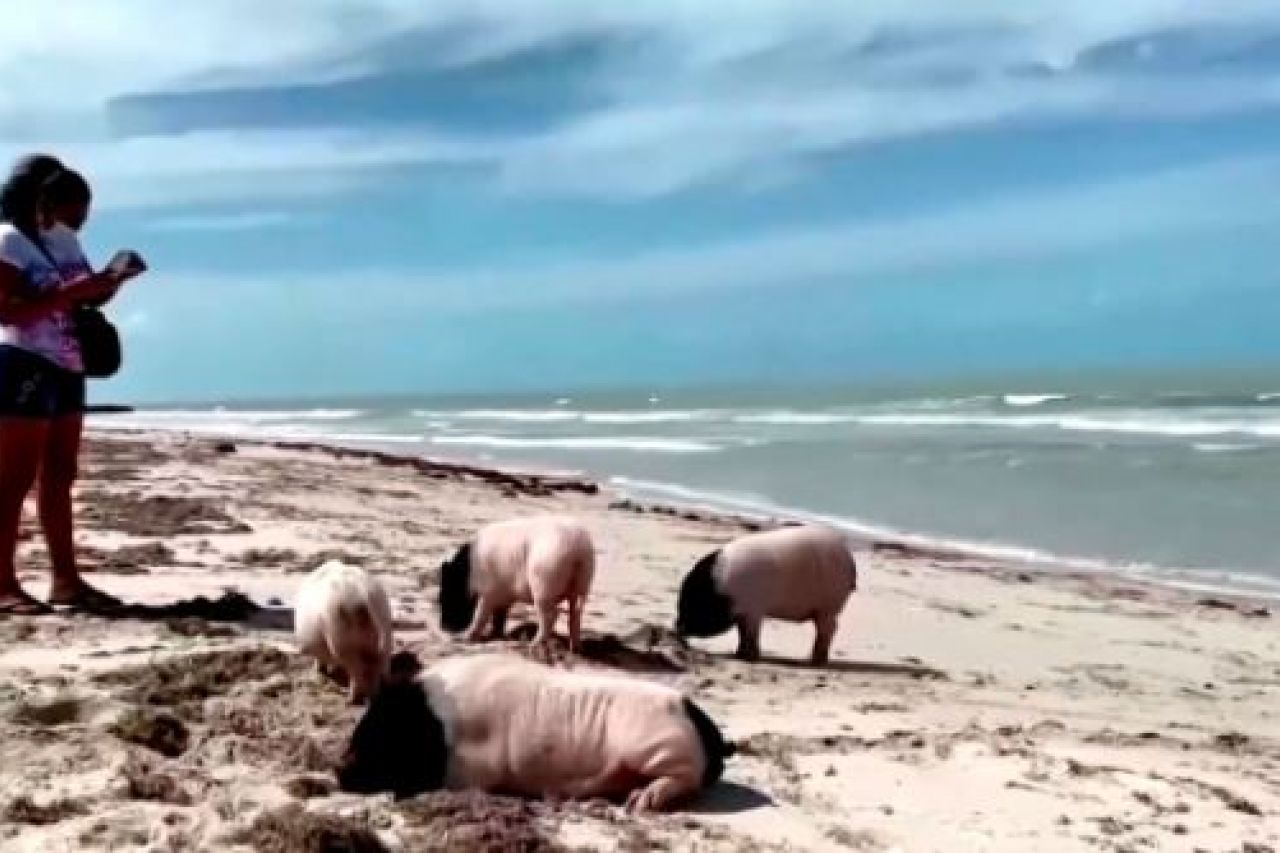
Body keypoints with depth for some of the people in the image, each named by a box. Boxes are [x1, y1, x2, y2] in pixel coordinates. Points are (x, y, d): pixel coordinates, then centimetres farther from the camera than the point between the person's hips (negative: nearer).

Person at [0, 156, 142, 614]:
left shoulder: (68, 245, 15)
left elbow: (86, 298, 21)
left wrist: (112, 281, 1)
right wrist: (68, 293, -26)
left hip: (66, 369, 8)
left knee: (59, 478, 9)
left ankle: (66, 579, 13)